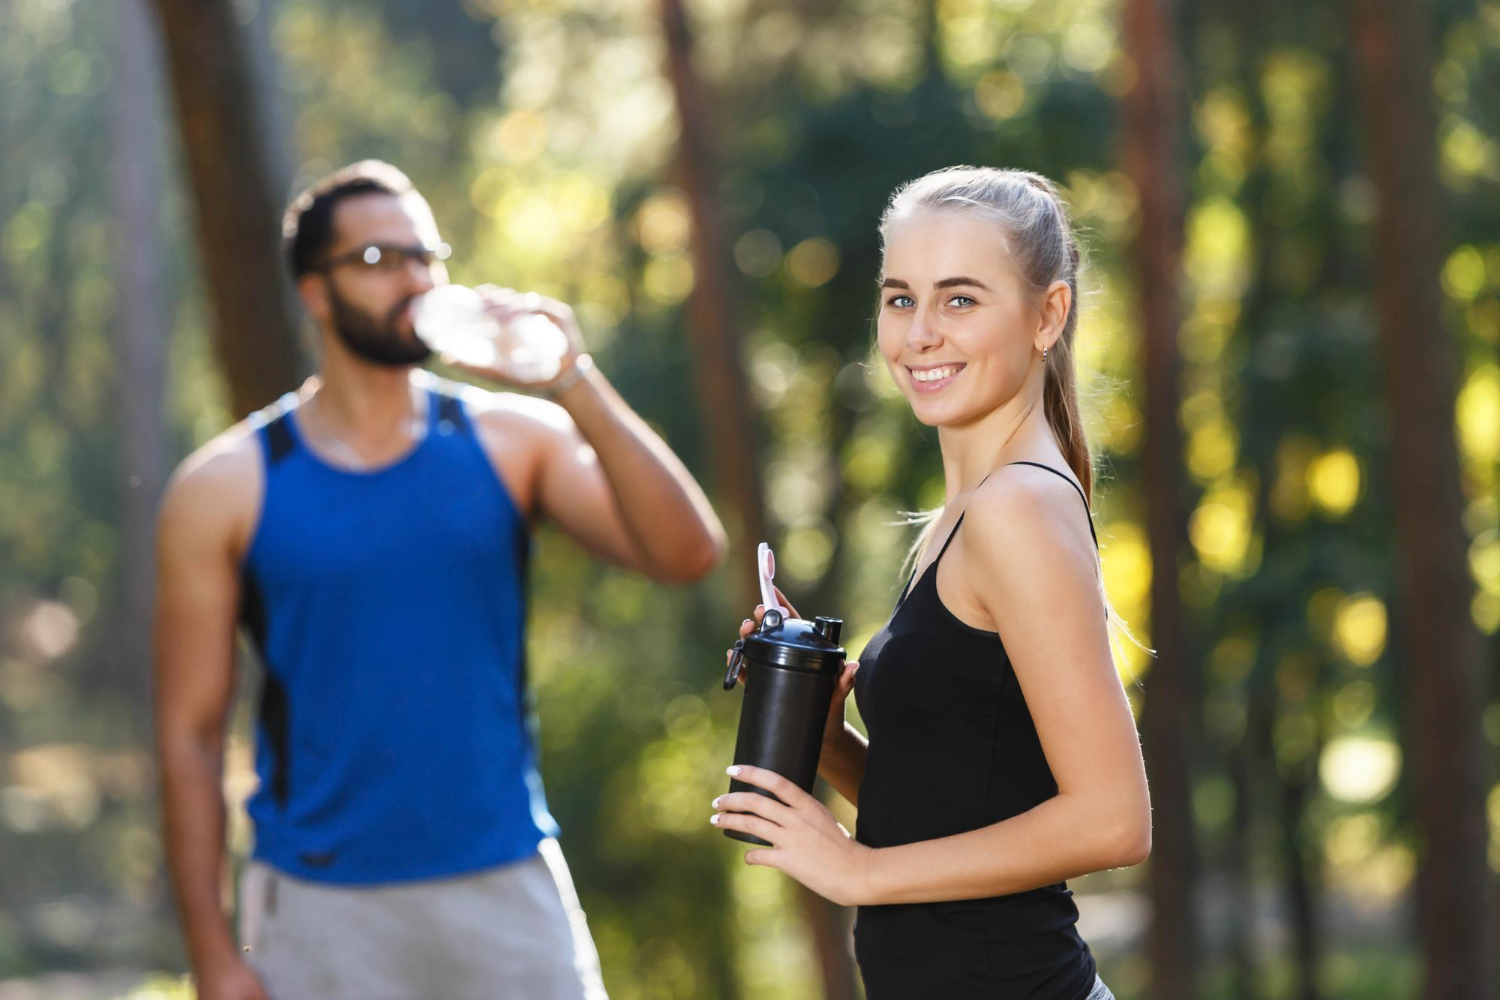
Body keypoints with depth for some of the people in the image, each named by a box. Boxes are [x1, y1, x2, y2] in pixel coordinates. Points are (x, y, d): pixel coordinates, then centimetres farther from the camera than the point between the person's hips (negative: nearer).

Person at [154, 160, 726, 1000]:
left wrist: (577, 386, -18)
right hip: (320, 908, -1)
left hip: (510, 896, 1)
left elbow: (688, 554, -8)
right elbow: (189, 734, 0)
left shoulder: (510, 441, 4)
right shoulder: (226, 489, 0)